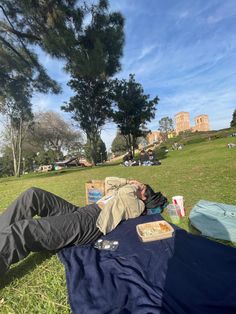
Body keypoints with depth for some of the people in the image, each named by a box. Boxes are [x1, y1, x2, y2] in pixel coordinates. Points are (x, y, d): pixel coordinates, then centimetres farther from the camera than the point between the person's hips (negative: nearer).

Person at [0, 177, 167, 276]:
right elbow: (108, 181, 33)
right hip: (79, 212, 10)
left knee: (18, 232, -23)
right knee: (33, 195, -3)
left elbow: (125, 192, -18)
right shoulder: (120, 192, 29)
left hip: (89, 224, -9)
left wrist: (133, 186, 5)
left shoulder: (137, 205, 3)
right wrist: (128, 181, 26)